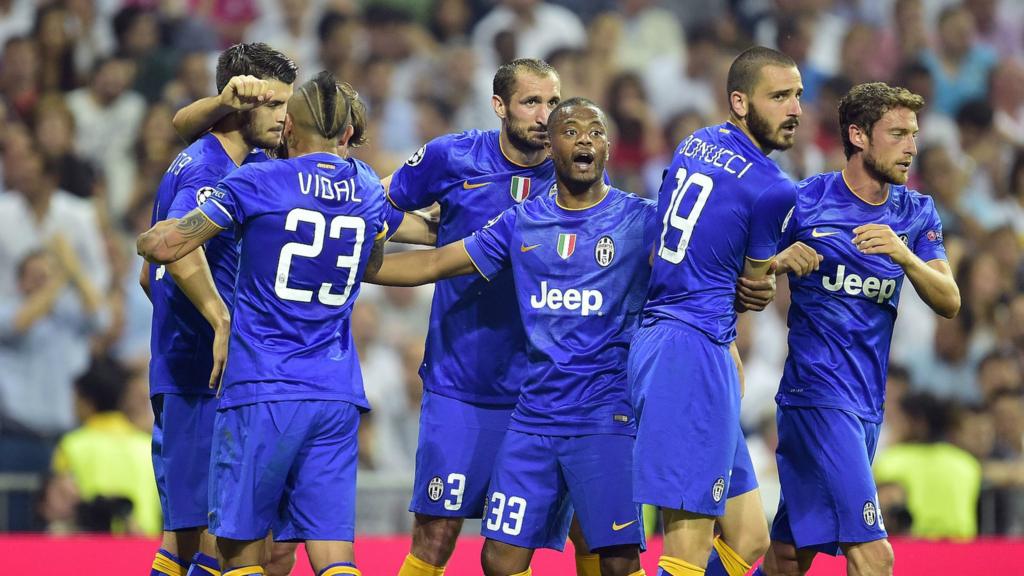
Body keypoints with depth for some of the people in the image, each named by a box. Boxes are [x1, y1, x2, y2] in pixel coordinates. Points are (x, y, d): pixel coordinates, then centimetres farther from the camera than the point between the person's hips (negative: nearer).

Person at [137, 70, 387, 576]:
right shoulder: (368, 189, 10)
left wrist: (153, 235, 19)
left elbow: (160, 246, -5)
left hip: (262, 390, -4)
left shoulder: (258, 183, -5)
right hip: (337, 395, 4)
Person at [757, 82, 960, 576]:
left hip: (868, 404, 6)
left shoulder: (916, 213, 9)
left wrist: (906, 256, -18)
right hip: (818, 393, -6)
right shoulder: (804, 202, -6)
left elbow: (949, 303, 0)